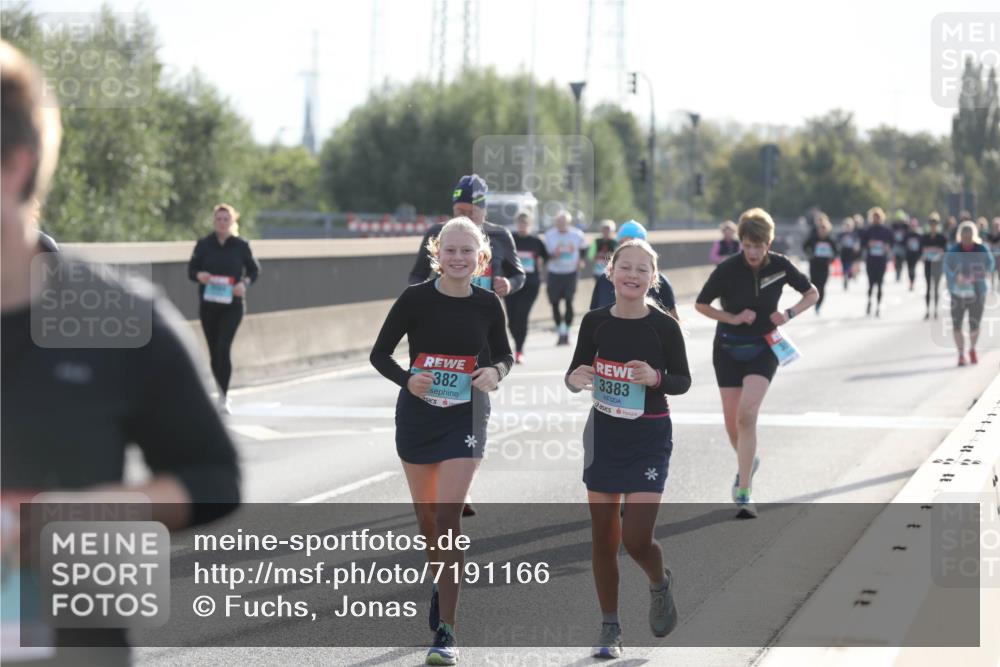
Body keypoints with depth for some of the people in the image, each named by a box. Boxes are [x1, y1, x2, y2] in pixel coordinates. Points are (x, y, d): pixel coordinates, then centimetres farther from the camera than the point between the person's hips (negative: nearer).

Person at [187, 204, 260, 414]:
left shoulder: (241, 245, -1)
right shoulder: (203, 244, 2)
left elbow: (254, 270, 8)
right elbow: (191, 269, 6)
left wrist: (245, 283, -12)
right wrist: (199, 275, -17)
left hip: (232, 304, -2)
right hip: (208, 304, 2)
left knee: (224, 347, -17)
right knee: (214, 351, 9)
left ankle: (224, 397, -14)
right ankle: (222, 392, 28)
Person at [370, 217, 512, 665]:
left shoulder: (488, 304, -4)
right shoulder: (415, 298, -9)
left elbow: (503, 354, 12)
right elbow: (379, 353, -2)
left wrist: (496, 371, -11)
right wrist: (407, 379, -20)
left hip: (464, 418, -1)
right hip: (417, 415, 1)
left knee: (448, 517, -12)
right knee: (426, 517, 13)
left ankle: (446, 631, -10)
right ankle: (440, 591, 41)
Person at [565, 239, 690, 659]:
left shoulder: (664, 326, -9)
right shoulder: (595, 322, -2)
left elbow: (683, 381, 0)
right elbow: (575, 373, 8)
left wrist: (656, 377, -21)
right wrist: (576, 379, -16)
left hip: (650, 439, -3)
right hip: (604, 435, 3)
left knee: (636, 539, -10)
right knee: (603, 538, 7)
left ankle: (660, 584, 24)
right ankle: (610, 629, 20)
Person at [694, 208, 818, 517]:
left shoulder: (780, 265, -8)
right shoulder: (727, 269, -12)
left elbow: (812, 293, 7)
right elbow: (701, 305, -1)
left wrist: (789, 314, -10)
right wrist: (733, 318, -15)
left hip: (763, 349, -1)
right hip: (728, 350, 1)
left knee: (746, 415, -19)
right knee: (732, 422, 5)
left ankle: (743, 491, -17)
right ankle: (747, 462, 39)